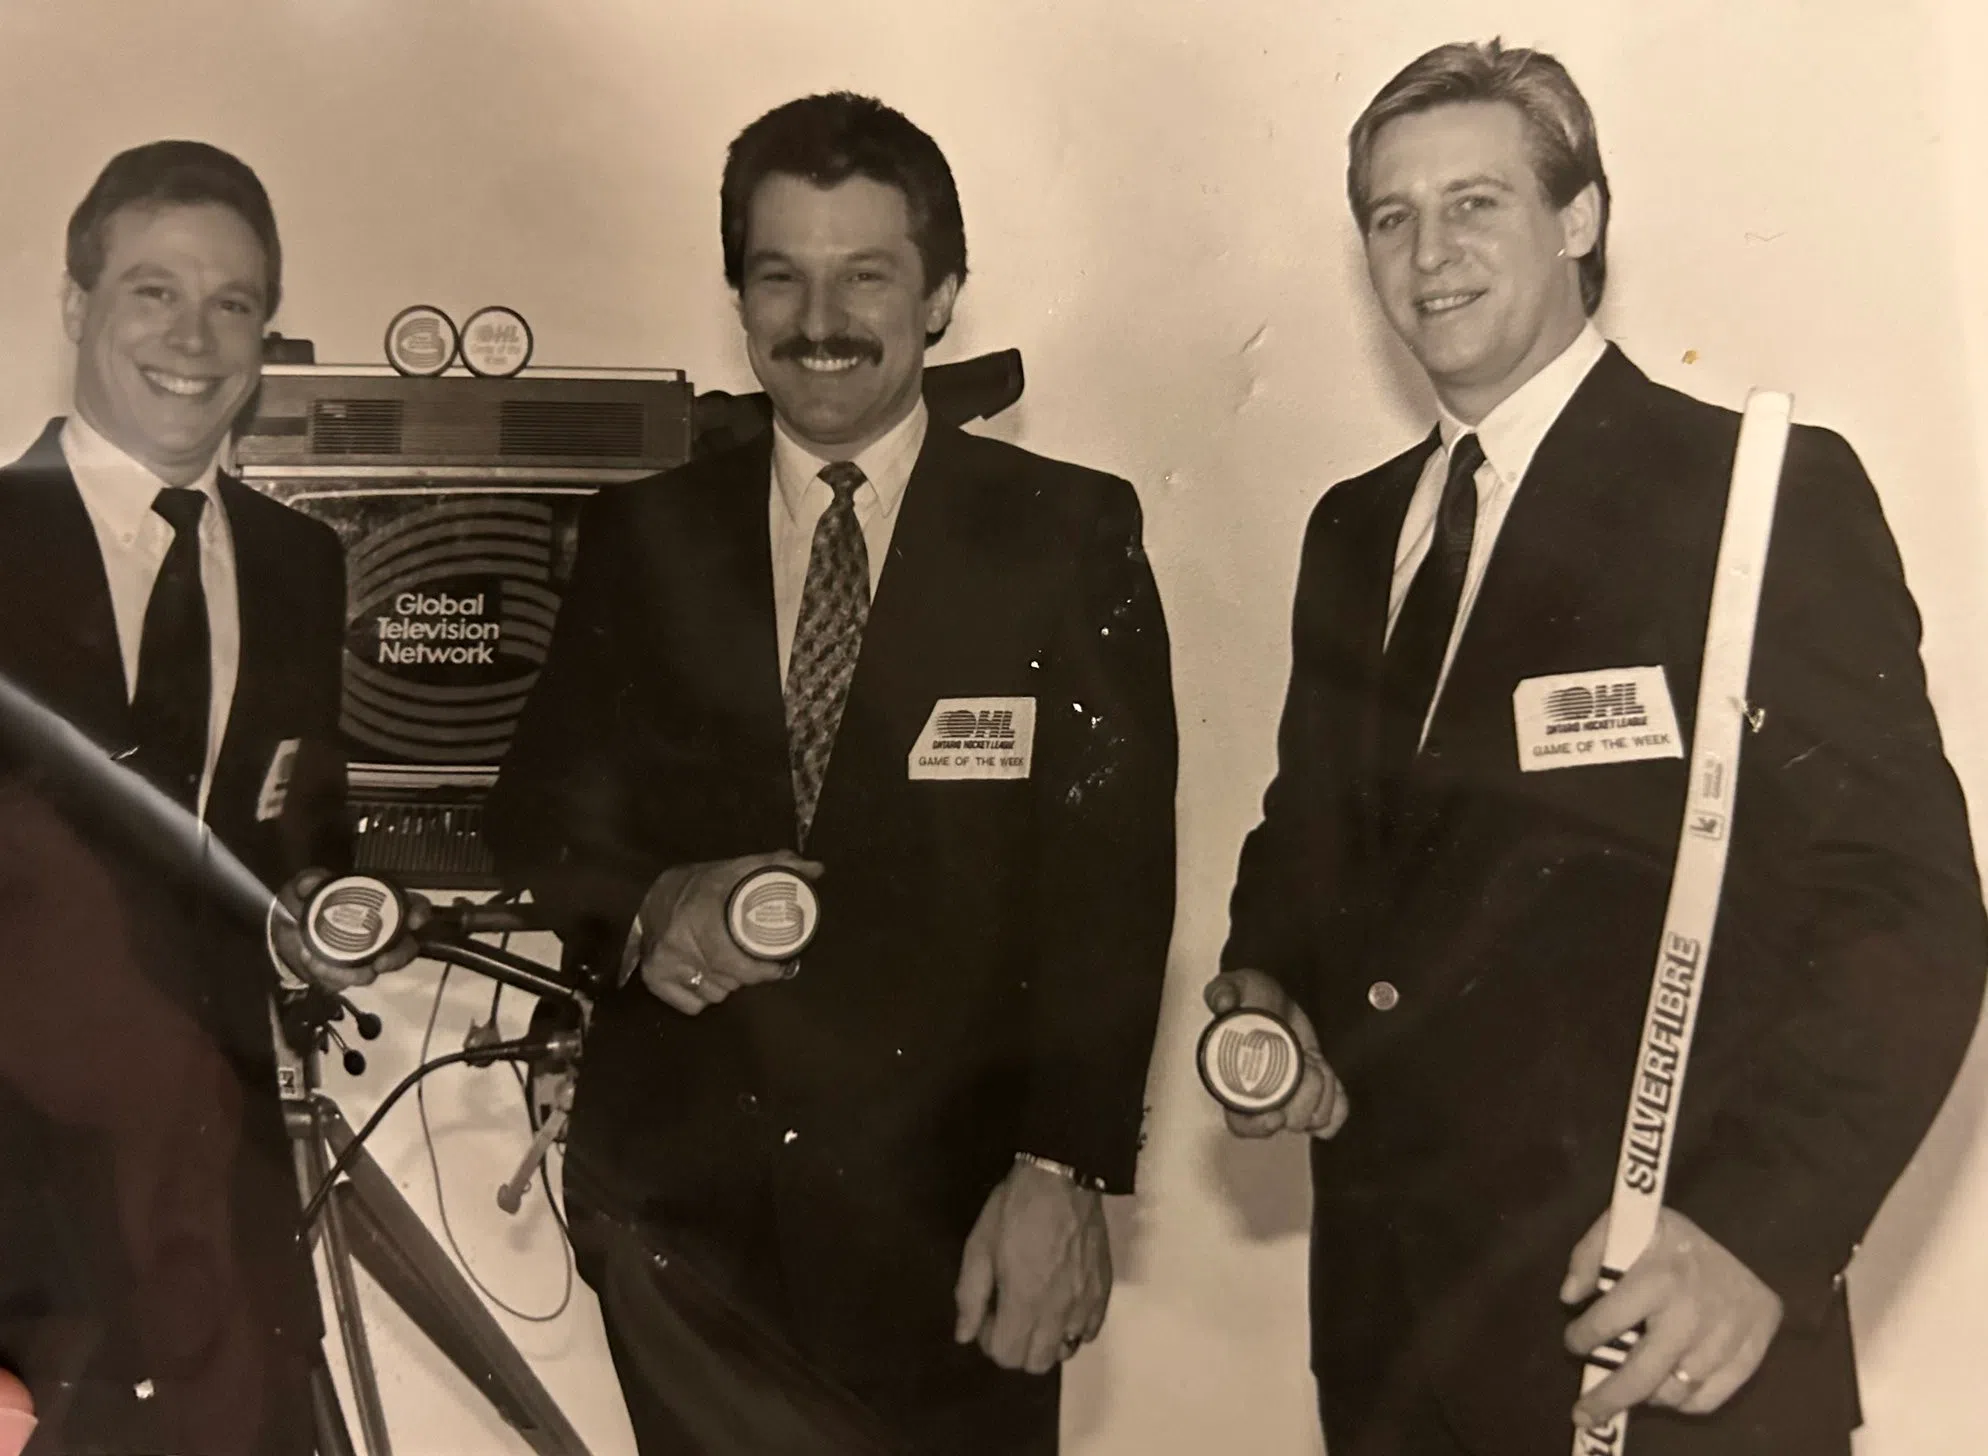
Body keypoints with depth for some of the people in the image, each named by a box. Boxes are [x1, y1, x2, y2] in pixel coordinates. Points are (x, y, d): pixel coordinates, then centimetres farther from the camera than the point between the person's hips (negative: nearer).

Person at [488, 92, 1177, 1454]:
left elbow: (1112, 872, -7)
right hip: (679, 1190, 3)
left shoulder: (1071, 534, -2)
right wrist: (646, 906, -13)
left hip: (951, 1201, -2)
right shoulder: (645, 535, 6)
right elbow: (542, 807, 9)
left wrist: (1063, 1168, -14)